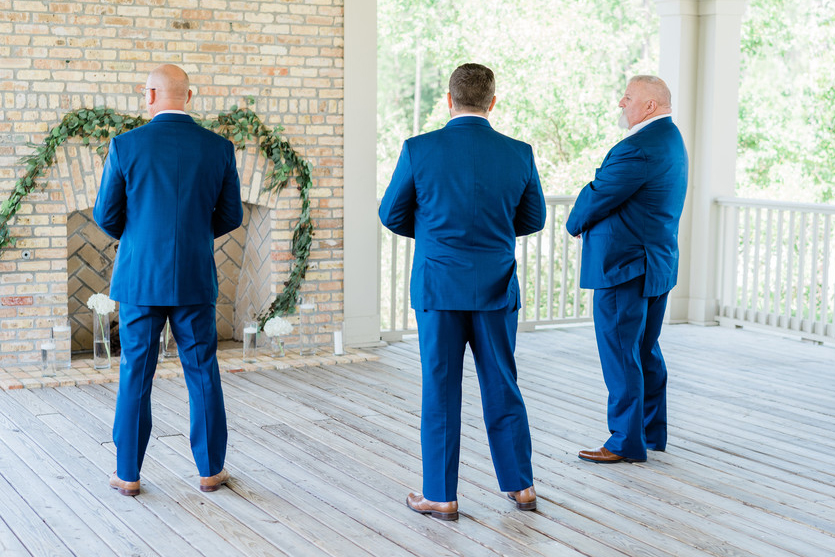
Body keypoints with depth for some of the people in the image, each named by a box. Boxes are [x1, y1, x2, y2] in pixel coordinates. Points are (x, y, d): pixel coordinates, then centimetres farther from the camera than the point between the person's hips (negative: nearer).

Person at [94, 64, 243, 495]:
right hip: (195, 279, 1)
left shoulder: (126, 146, -7)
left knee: (135, 375, 8)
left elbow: (106, 215, -2)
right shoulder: (219, 148, -2)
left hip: (139, 277, -1)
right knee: (203, 373, 10)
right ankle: (211, 469, 17)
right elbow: (231, 216, 4)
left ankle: (128, 474, 14)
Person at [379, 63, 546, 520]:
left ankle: (440, 496, 11)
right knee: (502, 388, 14)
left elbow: (392, 214, 0)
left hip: (438, 285, -2)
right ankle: (520, 486, 23)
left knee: (441, 391, 5)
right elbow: (533, 219, 8)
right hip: (496, 286, 2)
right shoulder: (519, 154, -4)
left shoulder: (419, 150, -10)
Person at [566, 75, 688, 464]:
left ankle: (627, 442, 5)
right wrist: (589, 222, 3)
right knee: (646, 351, 17)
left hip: (624, 265, -10)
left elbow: (597, 197, -16)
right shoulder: (670, 139, 13)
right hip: (657, 261, 10)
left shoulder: (638, 149, -21)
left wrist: (575, 223, 4)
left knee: (620, 354, -2)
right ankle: (653, 432, 27)